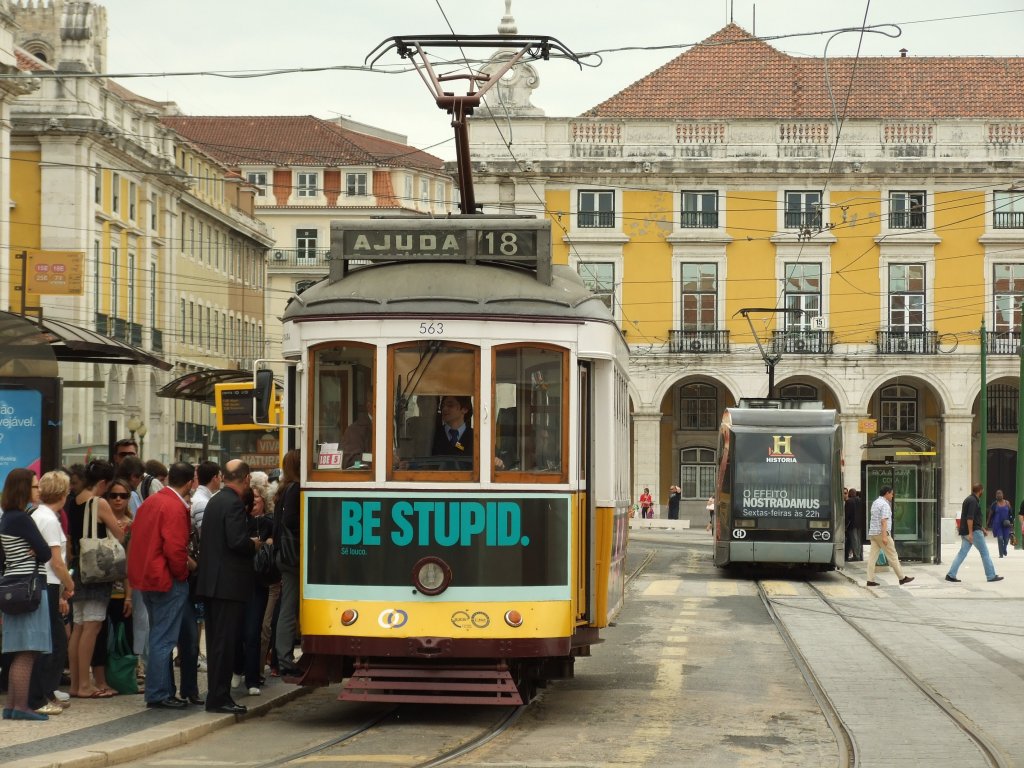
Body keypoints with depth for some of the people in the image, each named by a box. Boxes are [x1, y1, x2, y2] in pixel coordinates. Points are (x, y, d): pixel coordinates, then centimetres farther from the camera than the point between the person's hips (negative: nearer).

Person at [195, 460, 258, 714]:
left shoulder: (214, 501, 14)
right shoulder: (234, 504, -15)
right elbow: (237, 541, -23)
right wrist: (254, 545, -4)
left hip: (211, 581, 9)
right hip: (229, 583, -9)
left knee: (216, 640, 12)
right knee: (224, 641, -6)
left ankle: (217, 695, 18)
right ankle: (219, 698, -5)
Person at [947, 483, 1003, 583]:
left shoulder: (969, 500, 18)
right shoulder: (973, 501, -14)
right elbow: (969, 518, -23)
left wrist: (982, 528, 34)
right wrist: (970, 533, -25)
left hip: (965, 532, 9)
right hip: (974, 531, -9)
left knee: (962, 553, 6)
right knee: (985, 553, 0)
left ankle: (951, 575, 0)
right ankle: (991, 576, 4)